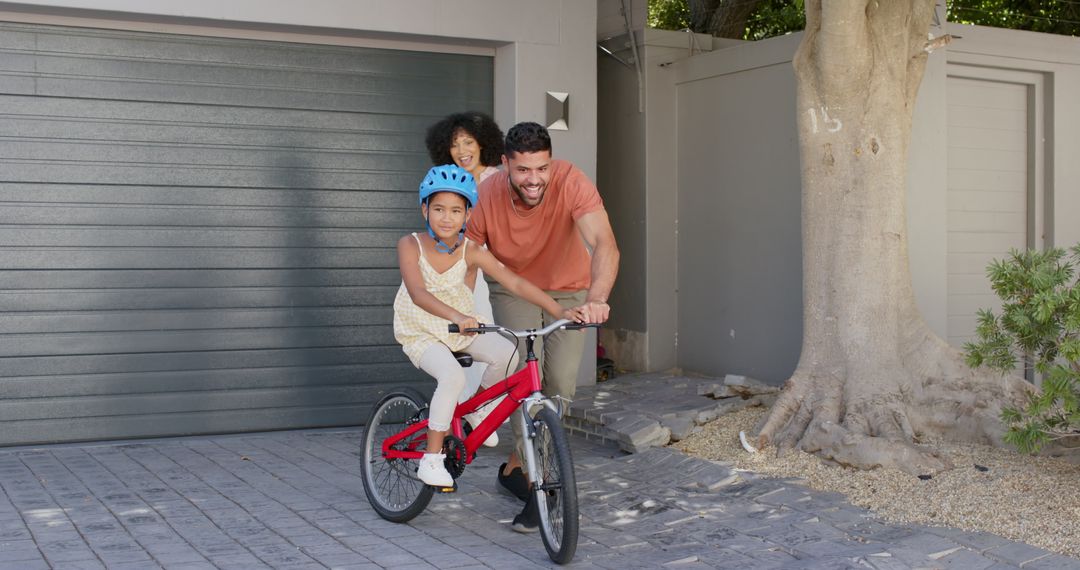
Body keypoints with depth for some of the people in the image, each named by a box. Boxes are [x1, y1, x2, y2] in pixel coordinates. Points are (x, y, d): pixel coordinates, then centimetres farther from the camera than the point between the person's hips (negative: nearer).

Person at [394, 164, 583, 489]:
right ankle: (431, 459, -15)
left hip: (463, 326, 4)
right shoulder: (410, 246, -20)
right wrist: (456, 317, -53)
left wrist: (560, 311, -31)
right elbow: (418, 293, -35)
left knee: (507, 353, -20)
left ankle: (478, 409, 11)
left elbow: (515, 283, -20)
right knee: (453, 377, -30)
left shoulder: (472, 253, -14)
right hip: (420, 332, -4)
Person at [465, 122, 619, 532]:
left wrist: (596, 298, -61)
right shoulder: (486, 198, -26)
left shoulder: (572, 183, -32)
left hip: (568, 292, 1)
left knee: (560, 384, -6)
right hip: (514, 291, 0)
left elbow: (604, 244, -44)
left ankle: (516, 467, 18)